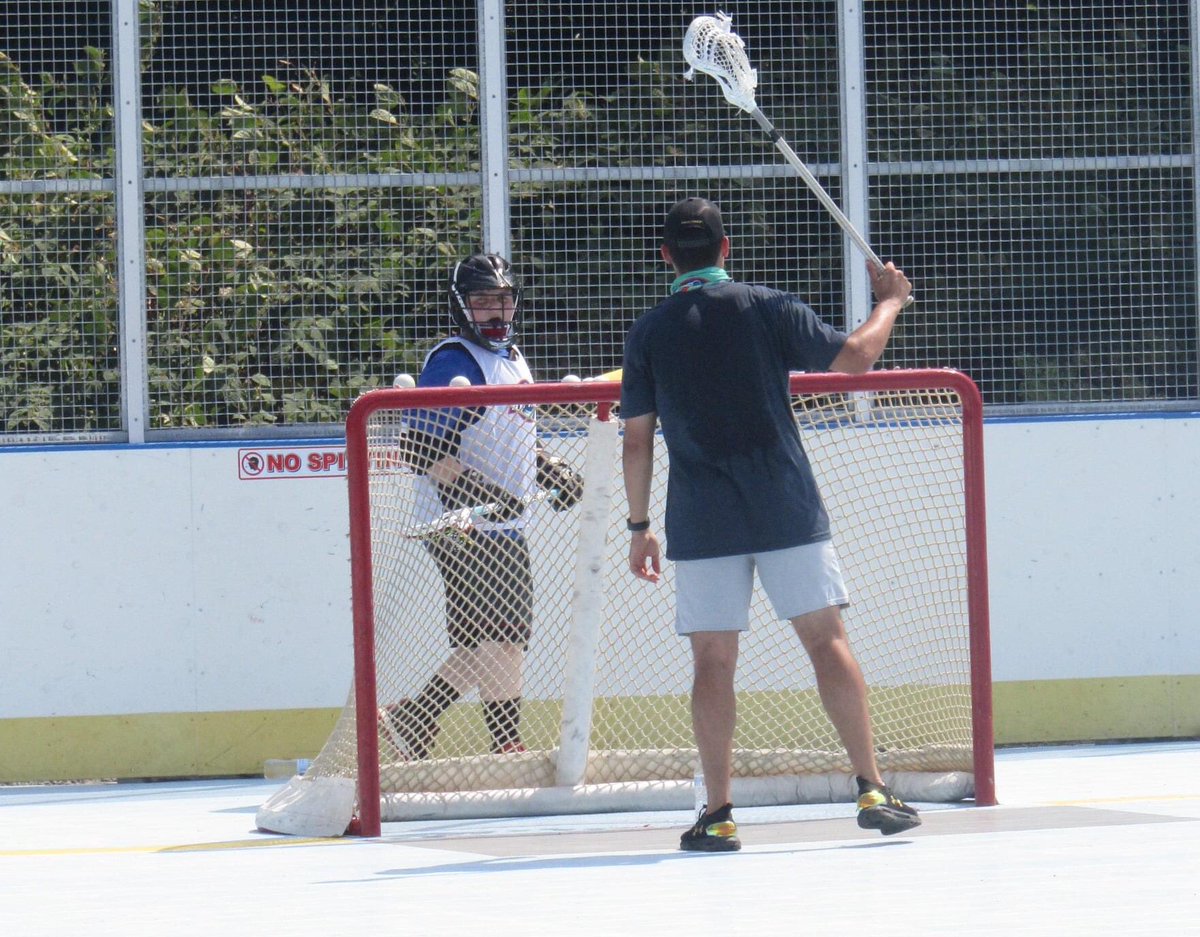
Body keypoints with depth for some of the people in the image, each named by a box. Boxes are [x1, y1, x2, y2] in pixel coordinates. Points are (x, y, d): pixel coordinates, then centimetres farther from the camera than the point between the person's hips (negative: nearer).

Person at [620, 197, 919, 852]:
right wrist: (889, 302, 20)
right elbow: (854, 358, 2)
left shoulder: (648, 333, 3)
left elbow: (636, 441, 3)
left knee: (712, 661, 3)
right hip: (787, 513, 0)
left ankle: (718, 815, 0)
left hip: (701, 524, 0)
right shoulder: (768, 308, 0)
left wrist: (640, 526, 11)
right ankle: (872, 791, -1)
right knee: (827, 639, 4)